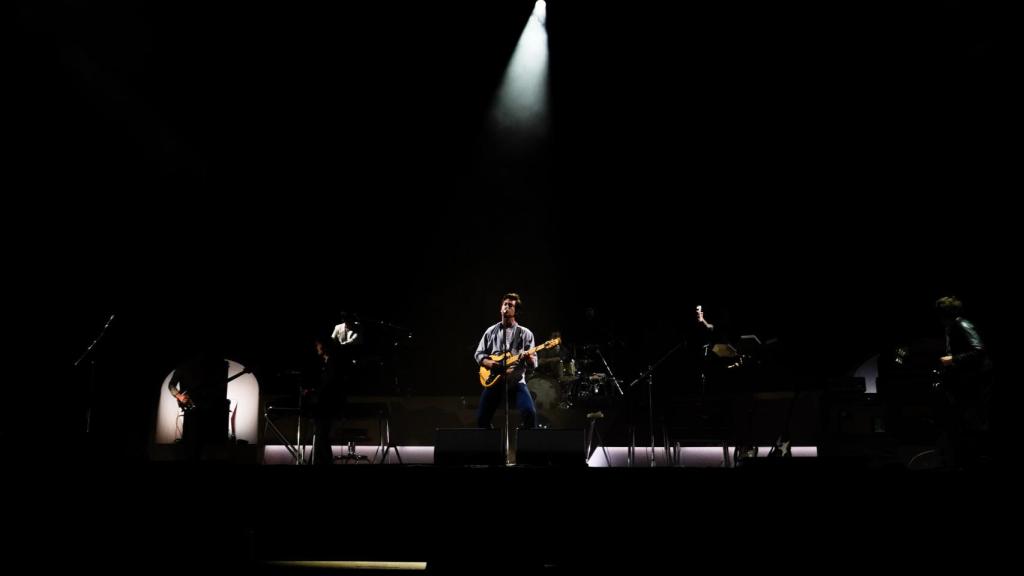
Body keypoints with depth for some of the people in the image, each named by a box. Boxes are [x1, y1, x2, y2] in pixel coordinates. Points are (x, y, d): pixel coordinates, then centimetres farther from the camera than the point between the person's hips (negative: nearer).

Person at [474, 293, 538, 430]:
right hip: (494, 380, 2)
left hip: (517, 380, -2)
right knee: (482, 419, -4)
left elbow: (534, 363, 4)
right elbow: (478, 354, 14)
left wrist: (529, 358, -19)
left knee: (530, 413, -24)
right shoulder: (491, 331, 14)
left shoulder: (525, 333, 7)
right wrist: (487, 362, -7)